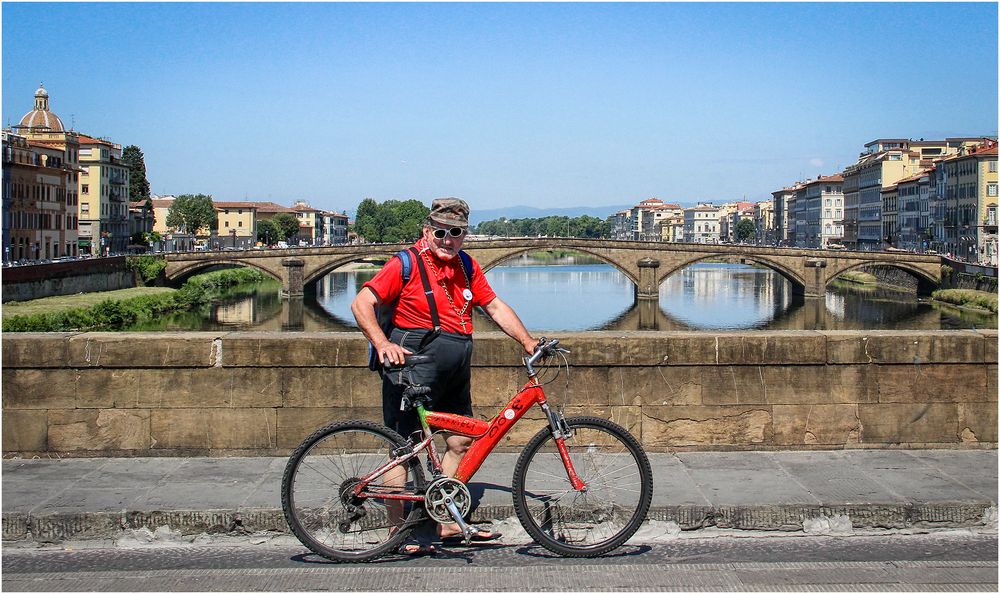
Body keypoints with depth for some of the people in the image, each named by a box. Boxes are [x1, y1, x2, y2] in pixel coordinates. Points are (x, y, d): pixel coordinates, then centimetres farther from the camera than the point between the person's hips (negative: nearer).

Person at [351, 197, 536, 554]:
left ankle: (448, 522, 23)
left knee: (460, 442, 12)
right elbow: (361, 304, -14)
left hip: (455, 373, 8)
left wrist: (529, 343, 6)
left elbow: (495, 307, 14)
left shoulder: (467, 267, 11)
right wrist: (382, 343, -28)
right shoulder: (406, 264, -9)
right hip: (413, 366, -8)